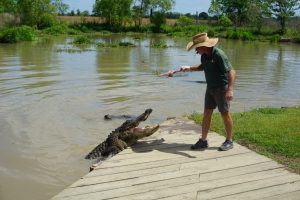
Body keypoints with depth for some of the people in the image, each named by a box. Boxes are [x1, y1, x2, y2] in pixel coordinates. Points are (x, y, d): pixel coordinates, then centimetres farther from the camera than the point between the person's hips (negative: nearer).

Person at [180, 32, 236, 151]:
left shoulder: (219, 55, -24)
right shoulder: (204, 55, 1)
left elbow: (231, 71, -29)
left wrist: (230, 89, -39)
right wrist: (189, 68, 9)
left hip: (222, 89, -8)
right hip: (210, 88, 8)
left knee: (225, 114, 3)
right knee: (206, 113, 8)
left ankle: (229, 141, 18)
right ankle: (203, 141, 16)